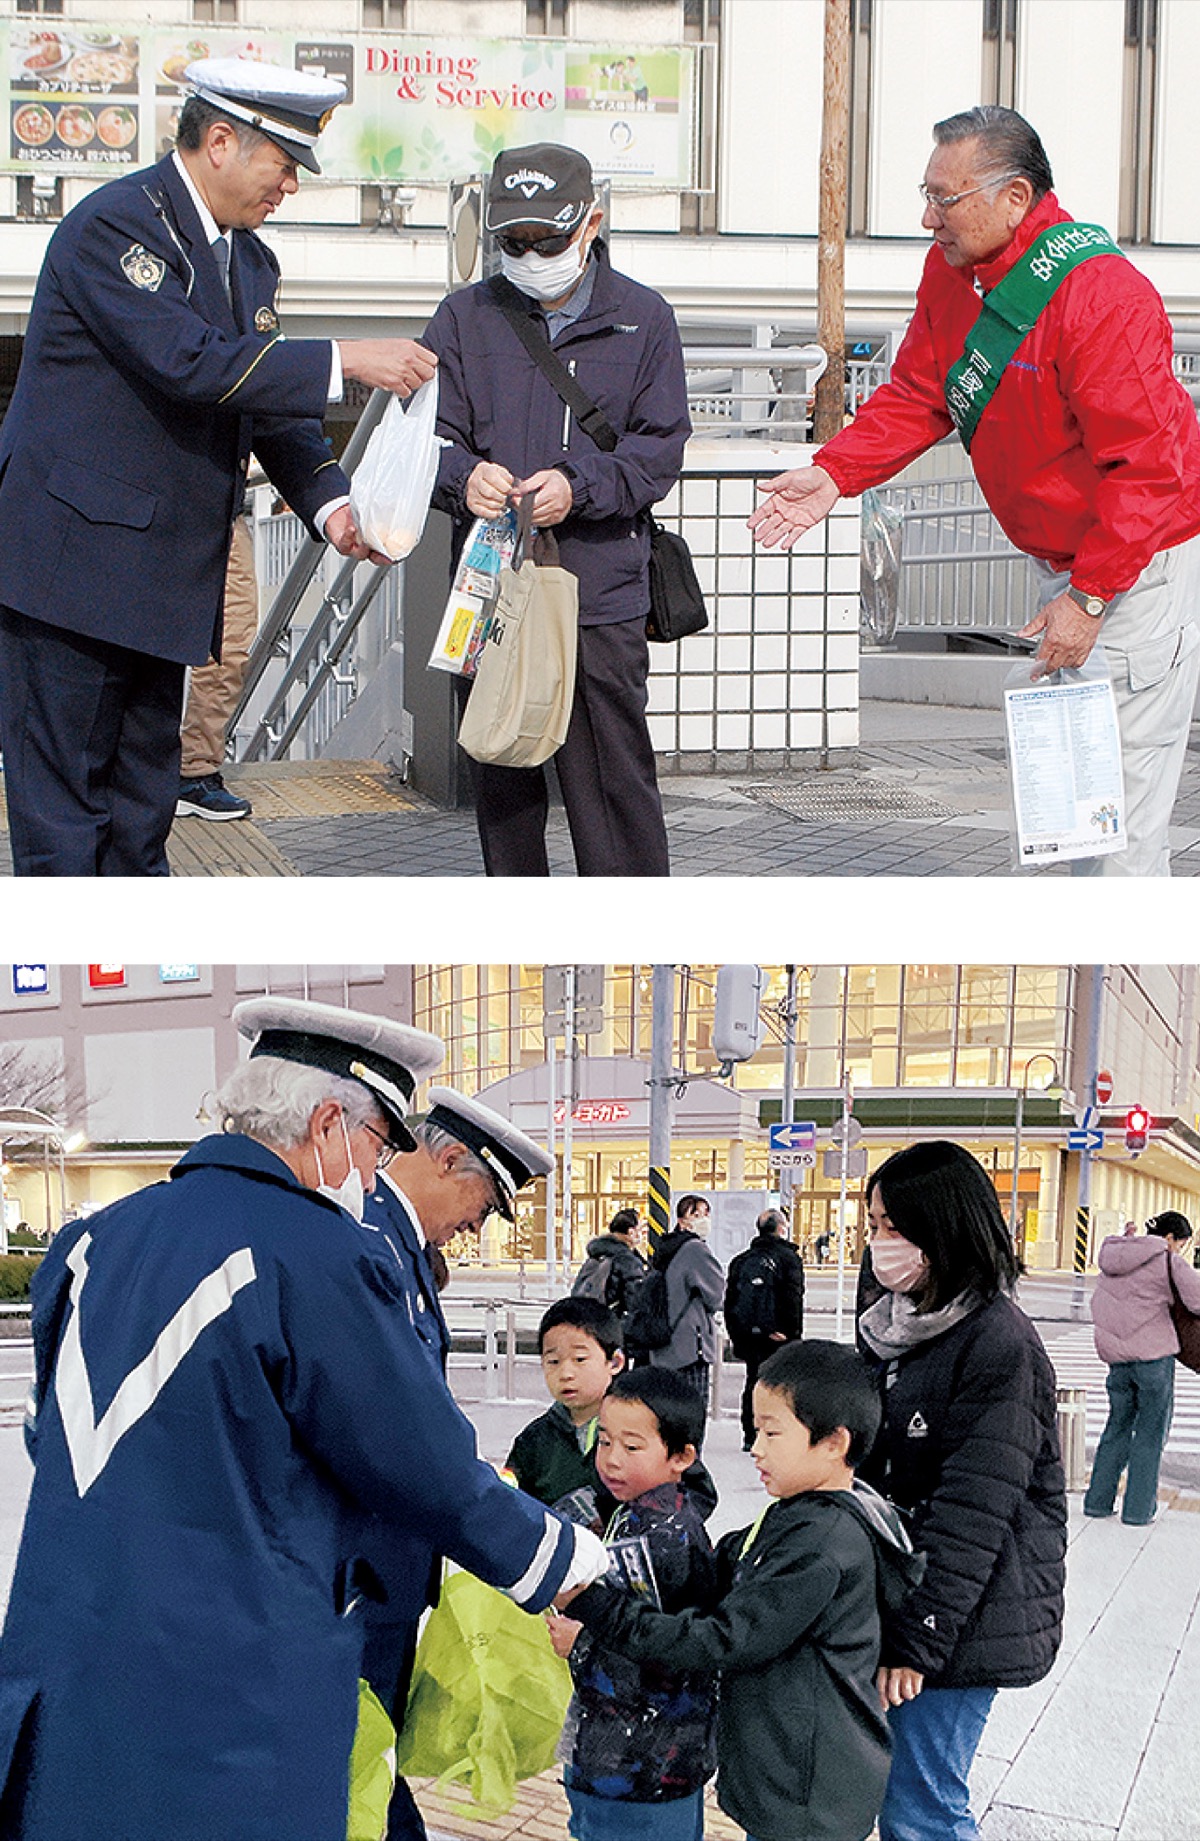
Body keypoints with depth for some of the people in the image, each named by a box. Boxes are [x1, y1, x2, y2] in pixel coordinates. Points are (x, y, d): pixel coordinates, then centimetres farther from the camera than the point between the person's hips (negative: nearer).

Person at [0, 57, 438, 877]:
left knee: (143, 808, 13)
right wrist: (346, 361, -23)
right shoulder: (114, 225, -14)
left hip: (162, 577, 9)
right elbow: (190, 362, -25)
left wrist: (330, 502, -5)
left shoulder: (250, 261, 14)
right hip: (75, 557, -9)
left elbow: (274, 397, 13)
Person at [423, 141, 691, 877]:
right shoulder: (466, 317, 8)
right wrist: (464, 477, -20)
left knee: (615, 785, -4)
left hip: (602, 599, -2)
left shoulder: (642, 319, 5)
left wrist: (579, 486, -18)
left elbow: (660, 449, 0)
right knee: (503, 787, 11)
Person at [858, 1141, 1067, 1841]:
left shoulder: (999, 1344, -16)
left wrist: (915, 1642, -21)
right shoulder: (904, 1327, 11)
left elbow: (972, 1509, -21)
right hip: (894, 1599, 9)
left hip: (960, 1623, -9)